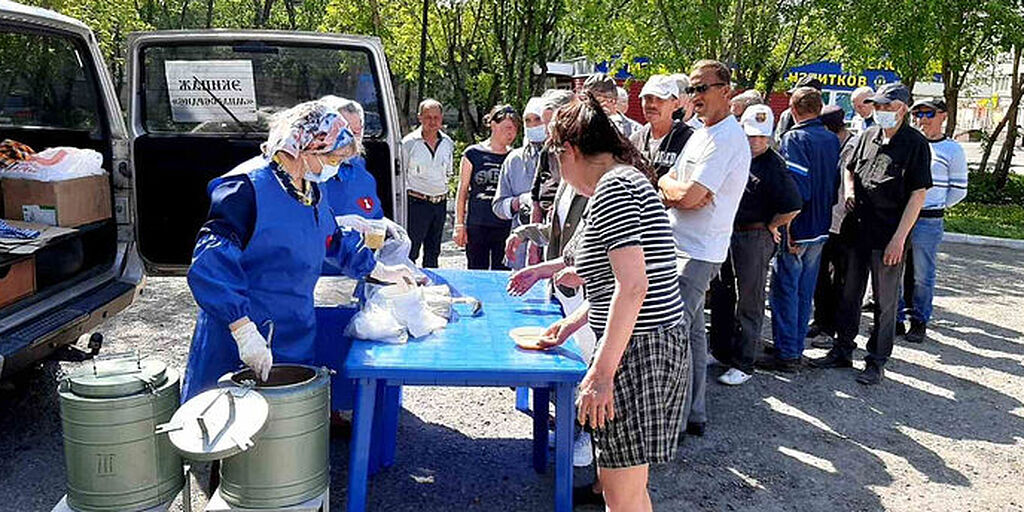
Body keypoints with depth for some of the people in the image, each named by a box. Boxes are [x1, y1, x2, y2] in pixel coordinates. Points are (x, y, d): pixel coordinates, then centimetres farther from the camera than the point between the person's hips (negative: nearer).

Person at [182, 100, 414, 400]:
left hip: (296, 338, 8)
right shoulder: (248, 186, -19)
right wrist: (244, 330, -32)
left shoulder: (310, 189, 9)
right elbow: (210, 263, -27)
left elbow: (333, 239, 28)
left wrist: (378, 271, 28)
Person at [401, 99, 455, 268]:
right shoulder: (409, 143, -5)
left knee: (433, 251, 14)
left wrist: (443, 192, 13)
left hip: (440, 203, 5)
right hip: (417, 203, -5)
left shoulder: (448, 143, 8)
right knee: (411, 251, -7)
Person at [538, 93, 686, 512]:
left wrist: (602, 373, -24)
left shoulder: (612, 188, -15)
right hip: (662, 342, 11)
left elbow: (633, 286, -24)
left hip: (635, 349, -11)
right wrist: (574, 322, 31)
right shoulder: (628, 179, 18)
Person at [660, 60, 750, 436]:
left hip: (698, 253, -10)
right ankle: (693, 414, 25)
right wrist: (679, 192, -9)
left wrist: (668, 186, -2)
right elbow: (675, 191, 13)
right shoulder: (701, 134, 17)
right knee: (690, 329, 14)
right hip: (681, 247, 10)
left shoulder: (727, 137, -15)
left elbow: (688, 196, -23)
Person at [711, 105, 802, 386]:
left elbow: (792, 208, -19)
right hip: (723, 234, 7)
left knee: (748, 303, 3)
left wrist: (770, 227, -7)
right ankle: (720, 352, 33)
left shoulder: (774, 165, -13)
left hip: (754, 239, -7)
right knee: (720, 296, 16)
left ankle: (743, 365, 13)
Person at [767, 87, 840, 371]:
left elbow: (796, 189, -23)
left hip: (797, 229, -7)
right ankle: (797, 349, 24)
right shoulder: (833, 139, 9)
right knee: (805, 291, 15)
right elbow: (837, 184, 13)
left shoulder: (794, 138, -15)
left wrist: (787, 228, -19)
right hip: (821, 229, 8)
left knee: (785, 290, 0)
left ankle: (786, 354, 4)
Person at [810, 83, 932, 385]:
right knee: (849, 294, 14)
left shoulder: (915, 143, -8)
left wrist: (899, 238, -17)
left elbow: (918, 194, -12)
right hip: (857, 231, 6)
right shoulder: (869, 136, 9)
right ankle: (842, 352, 27)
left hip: (889, 238, -6)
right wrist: (849, 190, 3)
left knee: (885, 302, 6)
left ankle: (877, 362, 17)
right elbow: (850, 169, 25)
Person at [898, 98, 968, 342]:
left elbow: (959, 190, 4)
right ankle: (896, 319, 18)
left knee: (922, 275, 4)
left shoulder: (952, 150, -1)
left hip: (928, 222, -4)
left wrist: (935, 208, 4)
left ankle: (919, 322, 17)